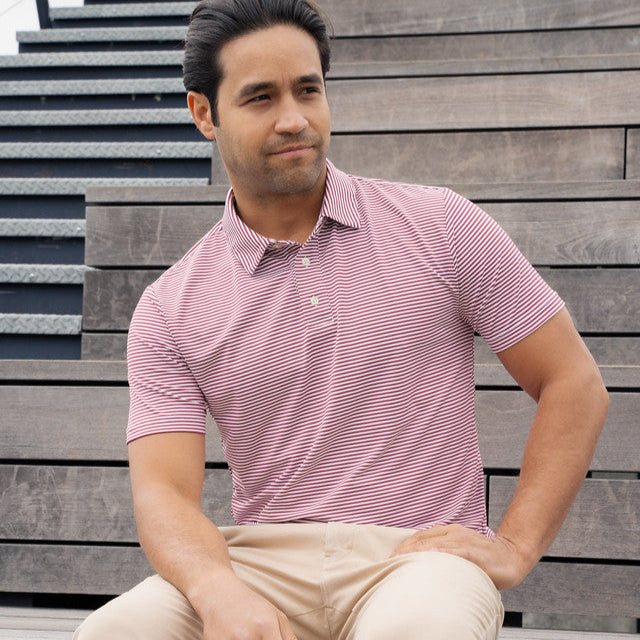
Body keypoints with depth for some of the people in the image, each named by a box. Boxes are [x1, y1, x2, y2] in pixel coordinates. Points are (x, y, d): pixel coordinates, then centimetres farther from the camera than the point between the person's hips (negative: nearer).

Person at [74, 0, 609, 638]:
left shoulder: (440, 227, 4)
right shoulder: (169, 311, 6)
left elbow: (575, 384, 6)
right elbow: (163, 490, -4)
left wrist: (515, 546, -3)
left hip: (421, 554, -1)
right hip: (263, 561, 2)